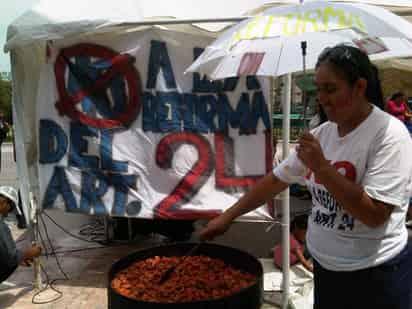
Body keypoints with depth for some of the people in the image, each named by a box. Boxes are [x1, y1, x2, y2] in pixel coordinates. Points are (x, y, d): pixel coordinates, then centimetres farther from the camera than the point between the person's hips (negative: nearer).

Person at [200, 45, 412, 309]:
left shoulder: (389, 133, -18)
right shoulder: (323, 132, 1)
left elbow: (374, 215, -24)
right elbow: (277, 179, 6)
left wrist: (321, 166, -26)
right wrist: (228, 216, 4)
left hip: (374, 276, -5)